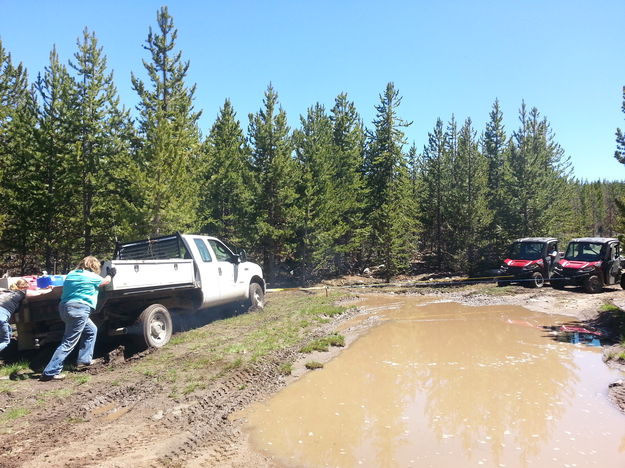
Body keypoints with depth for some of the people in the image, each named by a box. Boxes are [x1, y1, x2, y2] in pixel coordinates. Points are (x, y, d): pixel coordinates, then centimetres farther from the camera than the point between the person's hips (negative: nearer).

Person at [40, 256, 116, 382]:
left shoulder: (71, 274, 17)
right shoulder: (91, 276, -2)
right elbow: (105, 281, 16)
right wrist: (110, 274, 38)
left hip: (64, 307, 9)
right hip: (79, 309, -9)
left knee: (92, 330, 24)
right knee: (69, 343, -7)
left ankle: (84, 360, 24)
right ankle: (50, 372, -9)